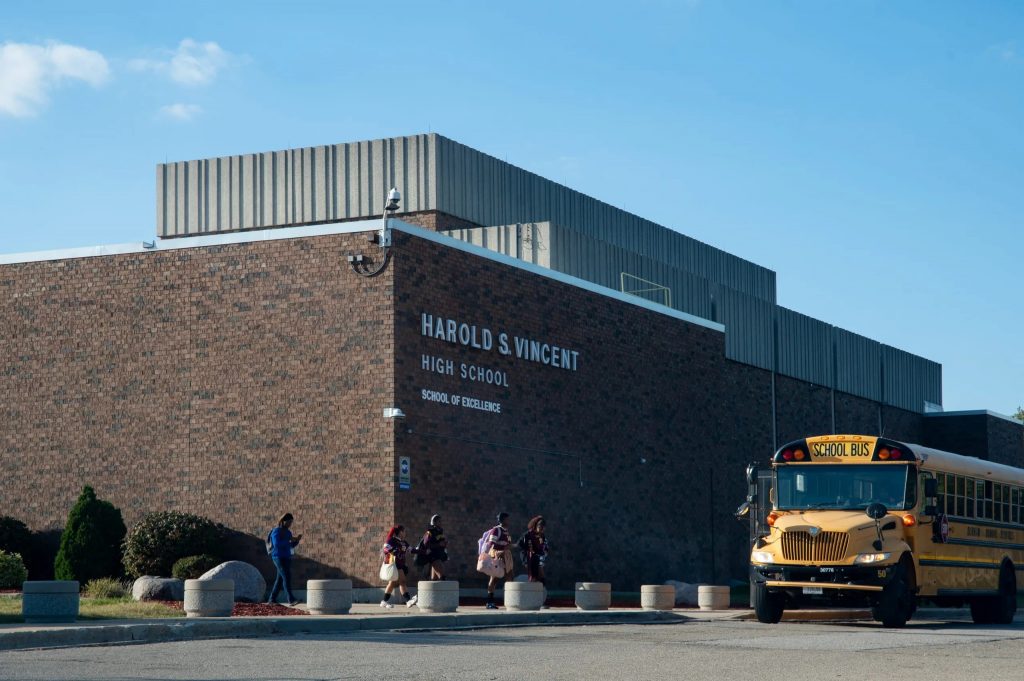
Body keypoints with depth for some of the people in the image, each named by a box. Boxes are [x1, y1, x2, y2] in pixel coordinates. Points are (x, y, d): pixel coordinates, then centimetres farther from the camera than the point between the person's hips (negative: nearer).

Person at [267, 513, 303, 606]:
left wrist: (297, 540, -2)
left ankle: (272, 599, 17)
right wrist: (289, 540, -23)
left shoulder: (288, 532, 14)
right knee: (287, 577, -18)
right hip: (278, 557, -9)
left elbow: (291, 546, 17)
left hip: (286, 558, 9)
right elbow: (276, 544, -22)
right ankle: (290, 600, -26)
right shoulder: (276, 531, -10)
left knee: (280, 579, 10)